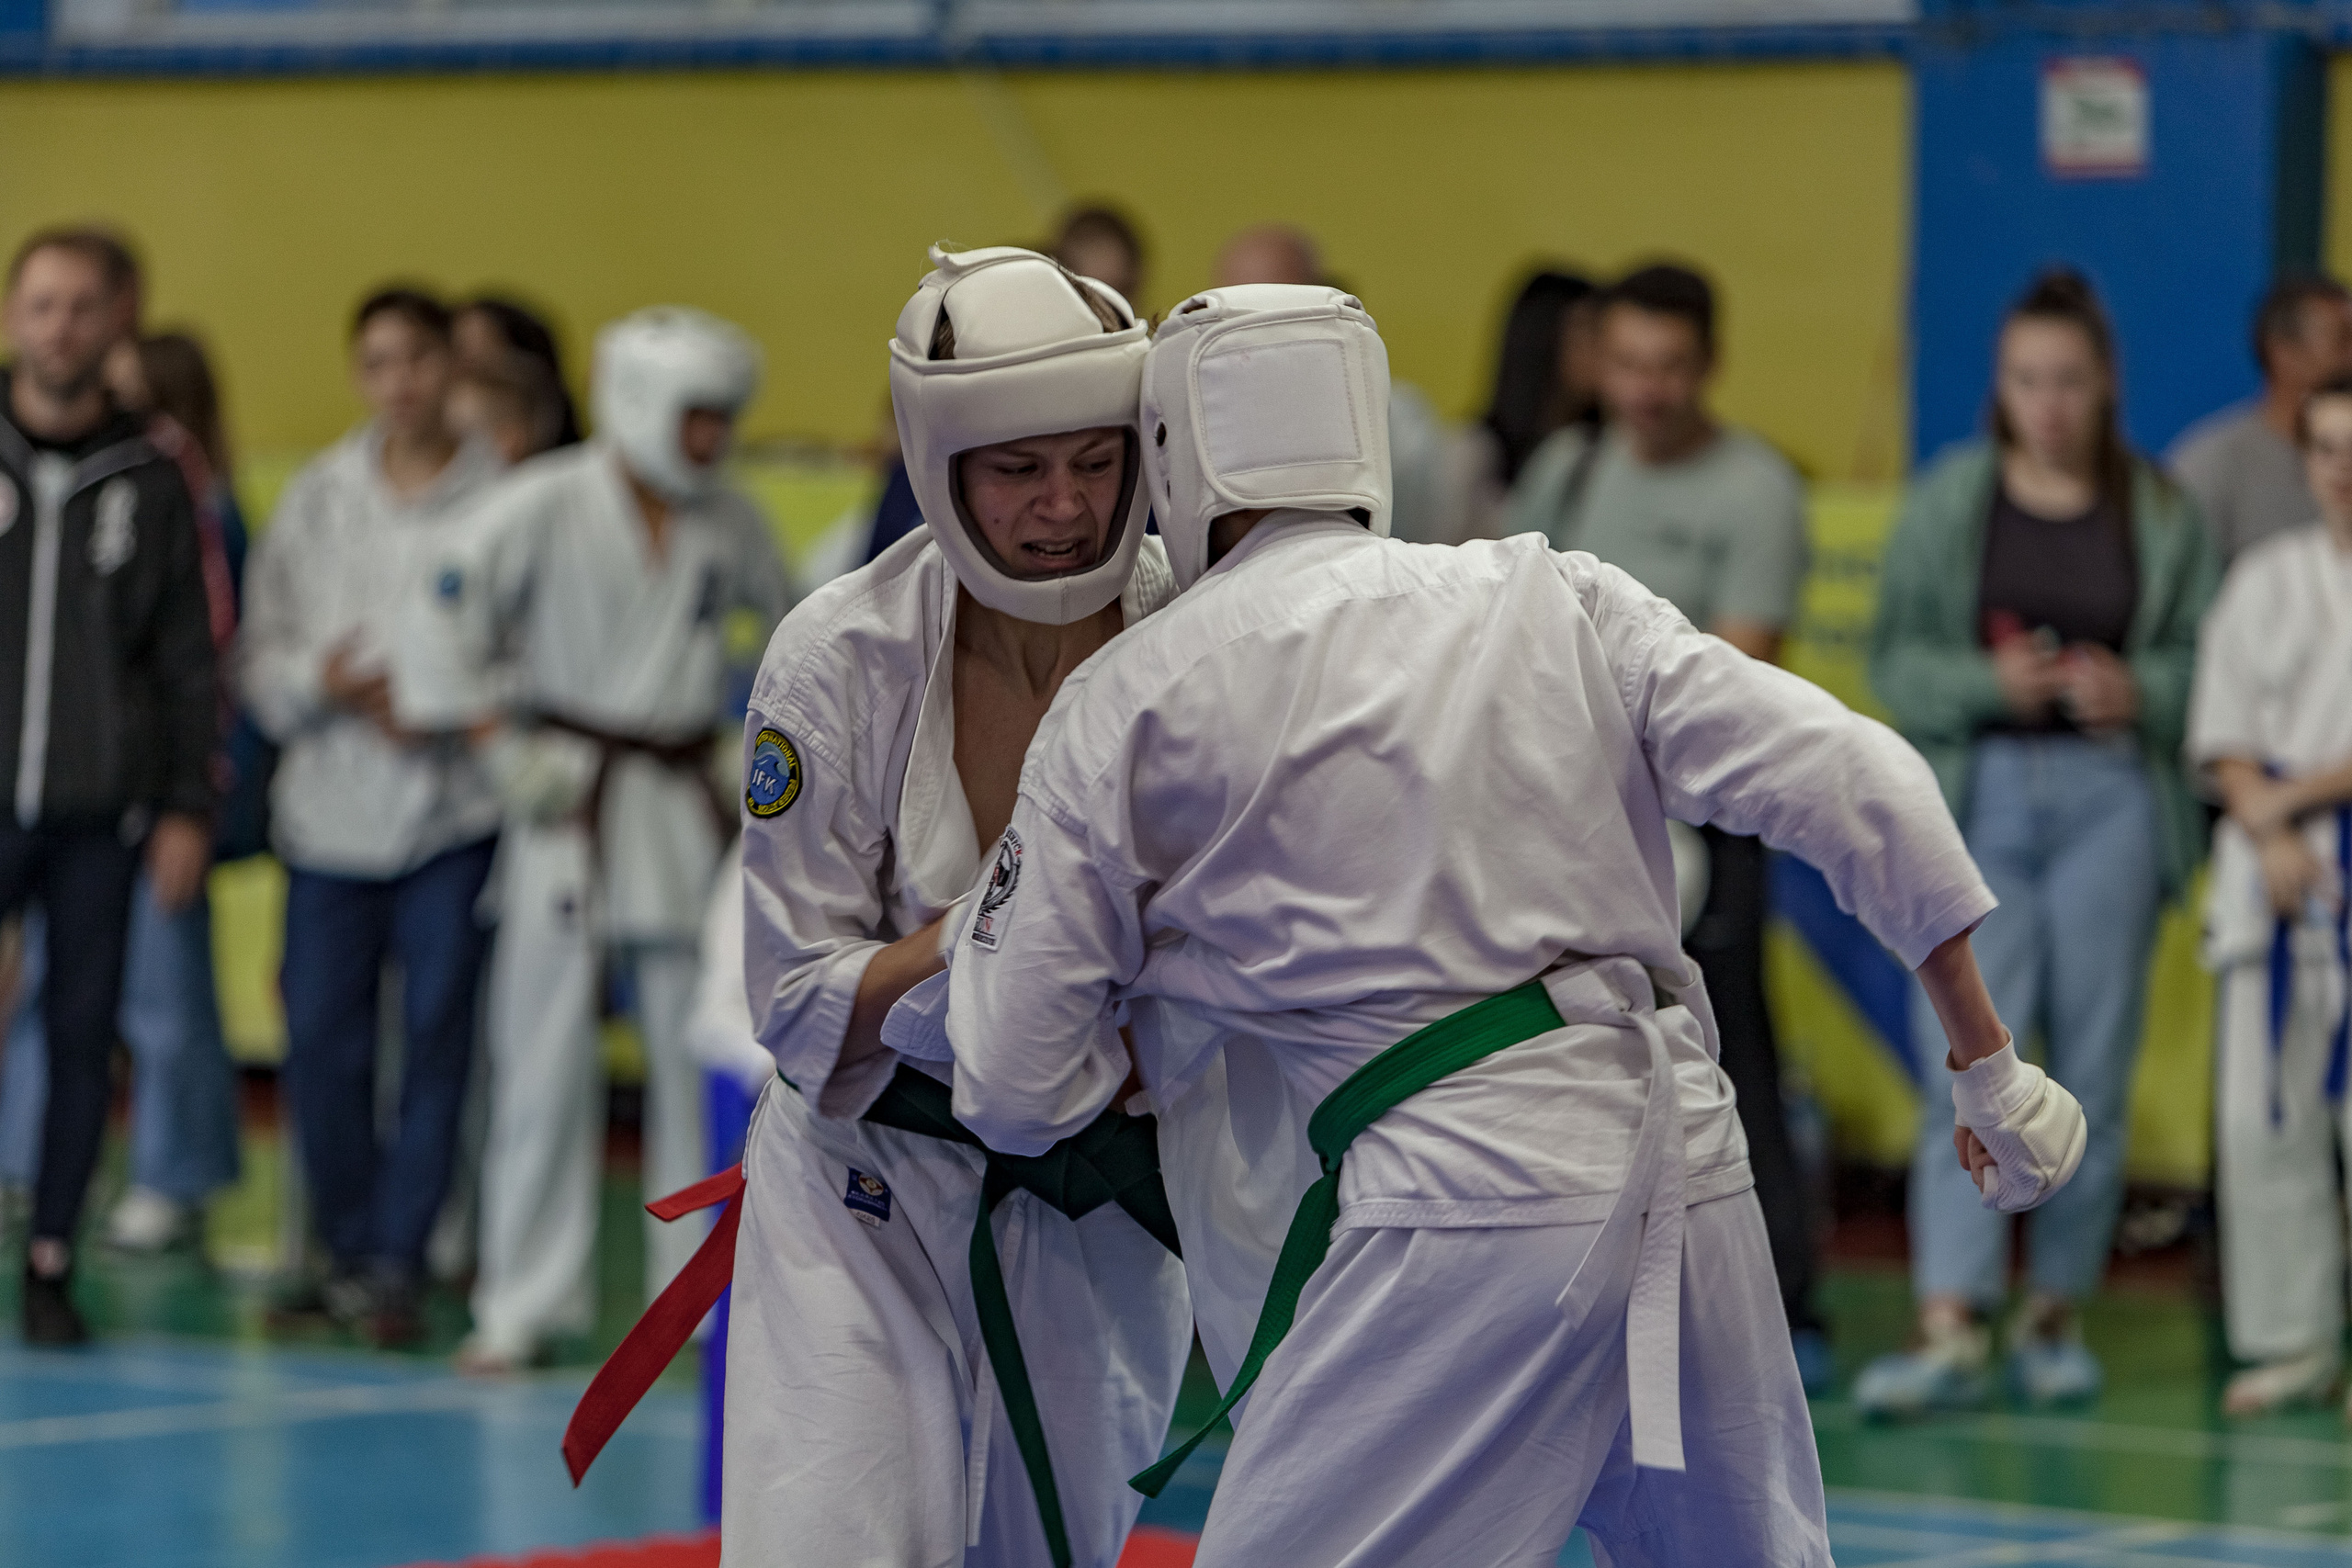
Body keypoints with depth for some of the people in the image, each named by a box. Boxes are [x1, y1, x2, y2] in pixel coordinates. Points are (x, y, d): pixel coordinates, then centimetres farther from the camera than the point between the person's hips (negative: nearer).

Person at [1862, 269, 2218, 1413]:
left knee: (2091, 1071, 4)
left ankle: (2055, 1312, 17)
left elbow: (2202, 664, 6)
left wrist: (2135, 692, -14)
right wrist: (1990, 680, -13)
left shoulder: (2161, 515, 6)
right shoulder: (1946, 503, 5)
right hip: (1978, 797, -1)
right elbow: (1893, 659, 4)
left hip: (2109, 798, 1)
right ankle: (1950, 1330, -15)